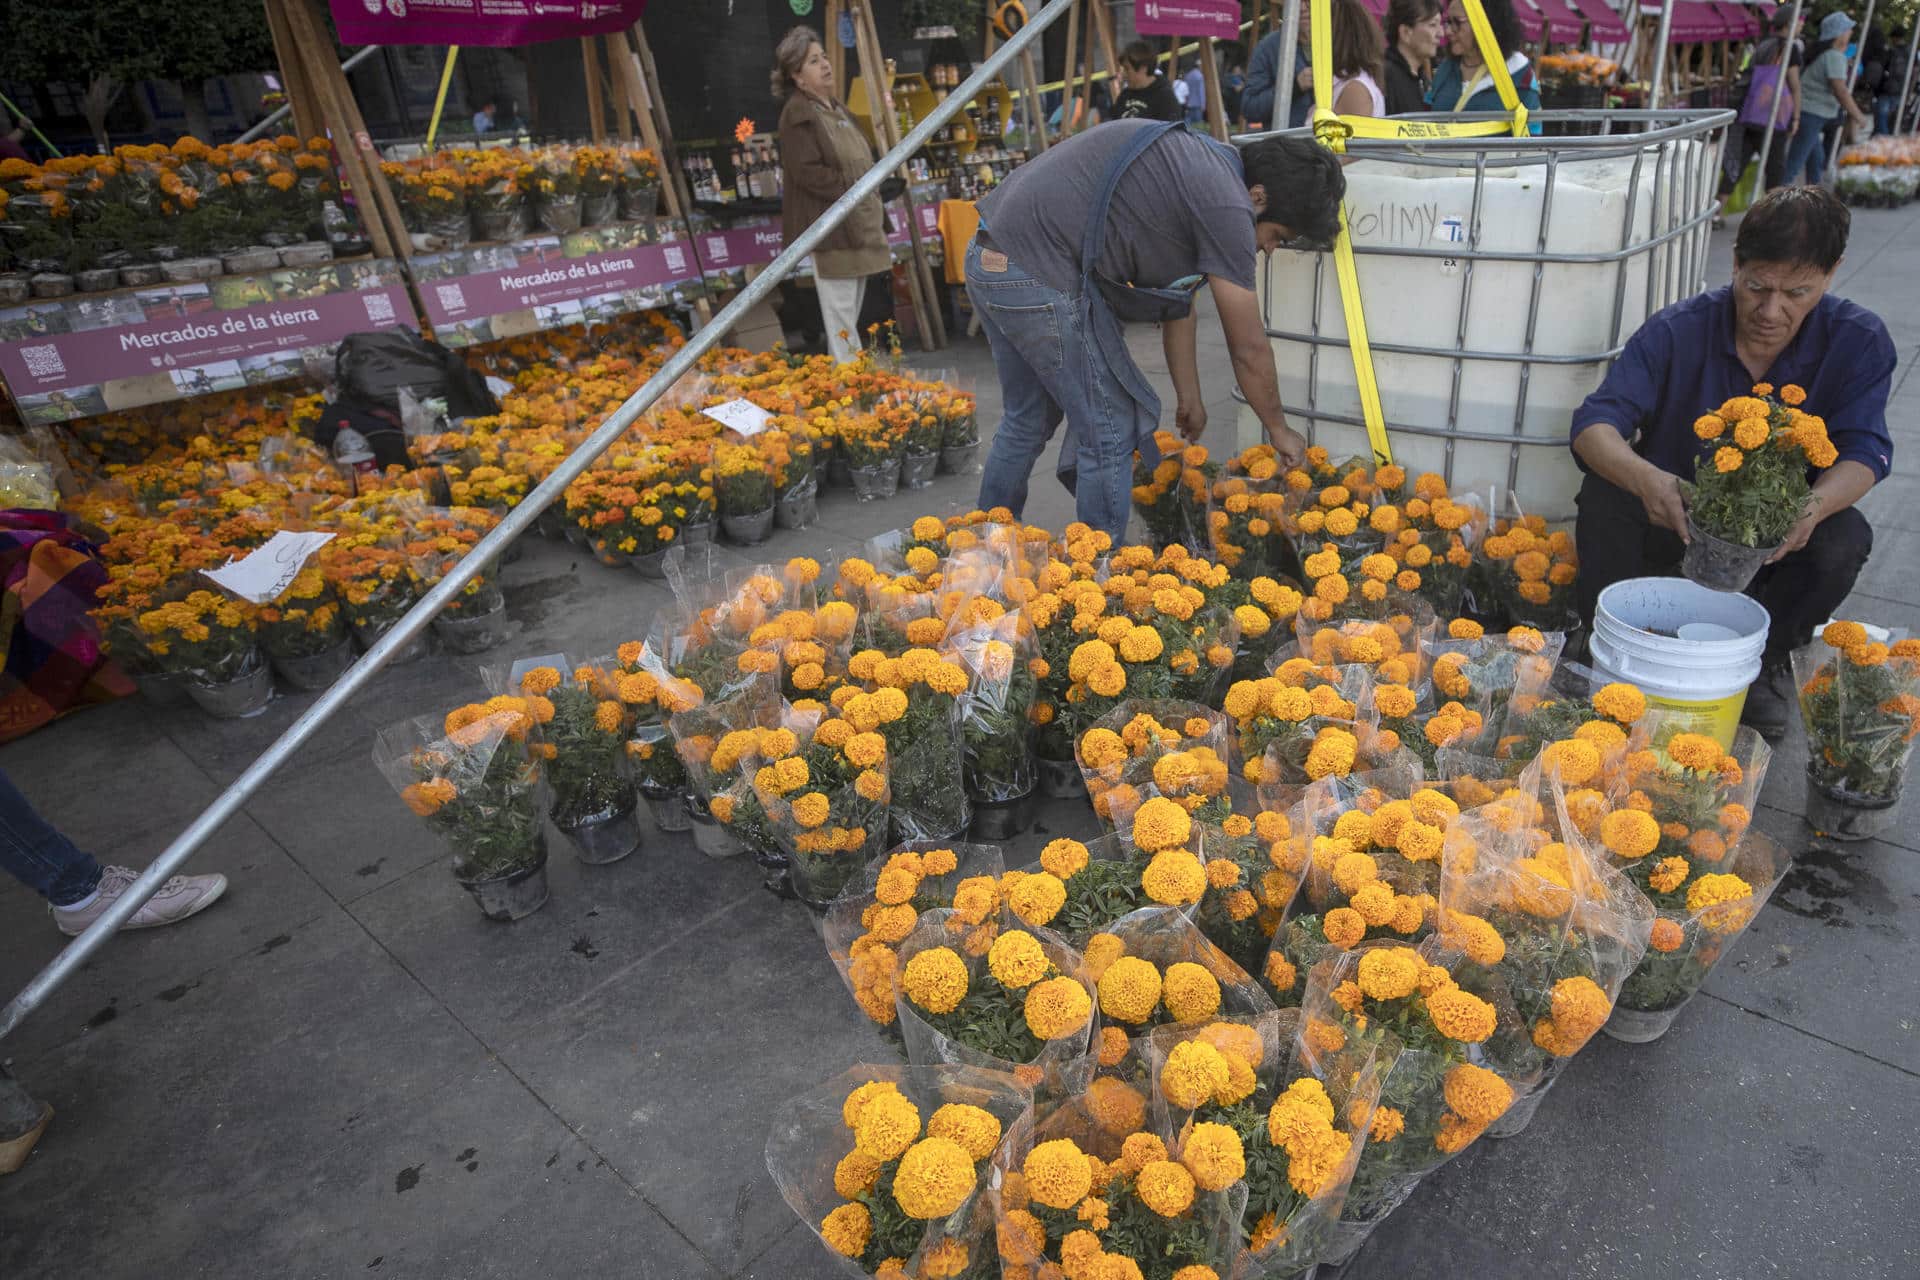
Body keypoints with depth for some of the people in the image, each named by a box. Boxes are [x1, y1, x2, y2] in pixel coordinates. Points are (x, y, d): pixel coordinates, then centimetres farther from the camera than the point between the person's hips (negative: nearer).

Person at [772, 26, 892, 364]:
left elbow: (862, 160, 27)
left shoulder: (839, 109, 19)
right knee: (840, 315, -7)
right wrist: (850, 188, -15)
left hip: (859, 226, 9)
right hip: (829, 232, -9)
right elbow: (805, 171, -19)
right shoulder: (798, 114, -9)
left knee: (852, 315, 13)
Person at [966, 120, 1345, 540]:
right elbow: (1249, 349, -3)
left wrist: (1190, 398, 32)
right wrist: (1279, 429, 12)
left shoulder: (1198, 163, 19)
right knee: (1111, 434, 1)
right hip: (1040, 276, -10)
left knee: (1026, 424, 24)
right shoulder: (1226, 204, -10)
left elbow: (1177, 302, 26)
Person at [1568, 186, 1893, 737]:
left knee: (1845, 539, -30)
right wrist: (1643, 477, -49)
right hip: (1671, 521, -1)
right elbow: (1595, 423, -26)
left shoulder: (1858, 341, -10)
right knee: (1604, 494, -31)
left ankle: (1763, 658, 2)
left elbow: (1865, 449, -16)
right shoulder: (1678, 330, -16)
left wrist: (1816, 504, -41)